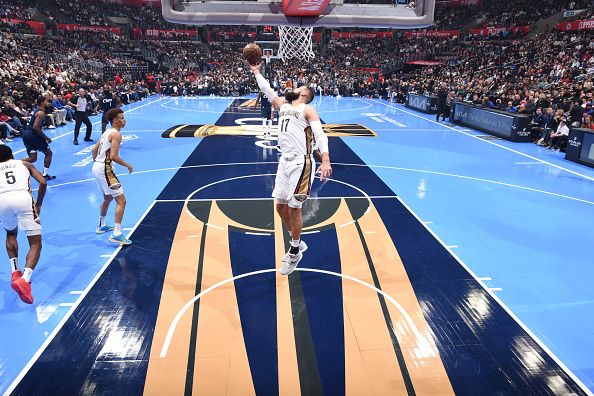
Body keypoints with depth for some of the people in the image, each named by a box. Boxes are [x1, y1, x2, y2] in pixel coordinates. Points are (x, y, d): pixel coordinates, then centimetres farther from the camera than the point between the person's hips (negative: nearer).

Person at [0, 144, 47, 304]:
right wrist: (38, 205, 23)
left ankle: (15, 272, 24)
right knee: (35, 243, 4)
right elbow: (43, 182, 14)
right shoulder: (24, 164, 29)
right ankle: (24, 279, -19)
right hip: (23, 197, -2)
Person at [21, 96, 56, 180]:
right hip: (32, 134, -9)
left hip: (26, 133, 9)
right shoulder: (41, 112, -12)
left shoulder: (36, 110, 18)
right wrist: (46, 138, -14)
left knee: (32, 158, 12)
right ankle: (45, 175, 12)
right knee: (48, 153, 8)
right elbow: (35, 127, -21)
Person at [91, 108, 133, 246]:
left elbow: (94, 149, 21)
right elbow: (113, 156, -24)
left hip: (97, 167, 10)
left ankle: (102, 226, 43)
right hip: (105, 169, -10)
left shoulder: (107, 132, 14)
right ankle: (117, 234, -14)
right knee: (121, 200, -9)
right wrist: (128, 165, -12)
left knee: (108, 198, 27)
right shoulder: (116, 134, -14)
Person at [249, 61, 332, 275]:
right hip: (285, 161, 8)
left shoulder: (308, 110, -3)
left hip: (301, 163, -7)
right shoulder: (283, 105, 19)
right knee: (281, 206, 11)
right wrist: (256, 71, 31)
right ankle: (297, 243, 31)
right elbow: (267, 89, 29)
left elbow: (320, 134, -17)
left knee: (294, 208, -2)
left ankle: (295, 253, 16)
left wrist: (325, 160, -30)